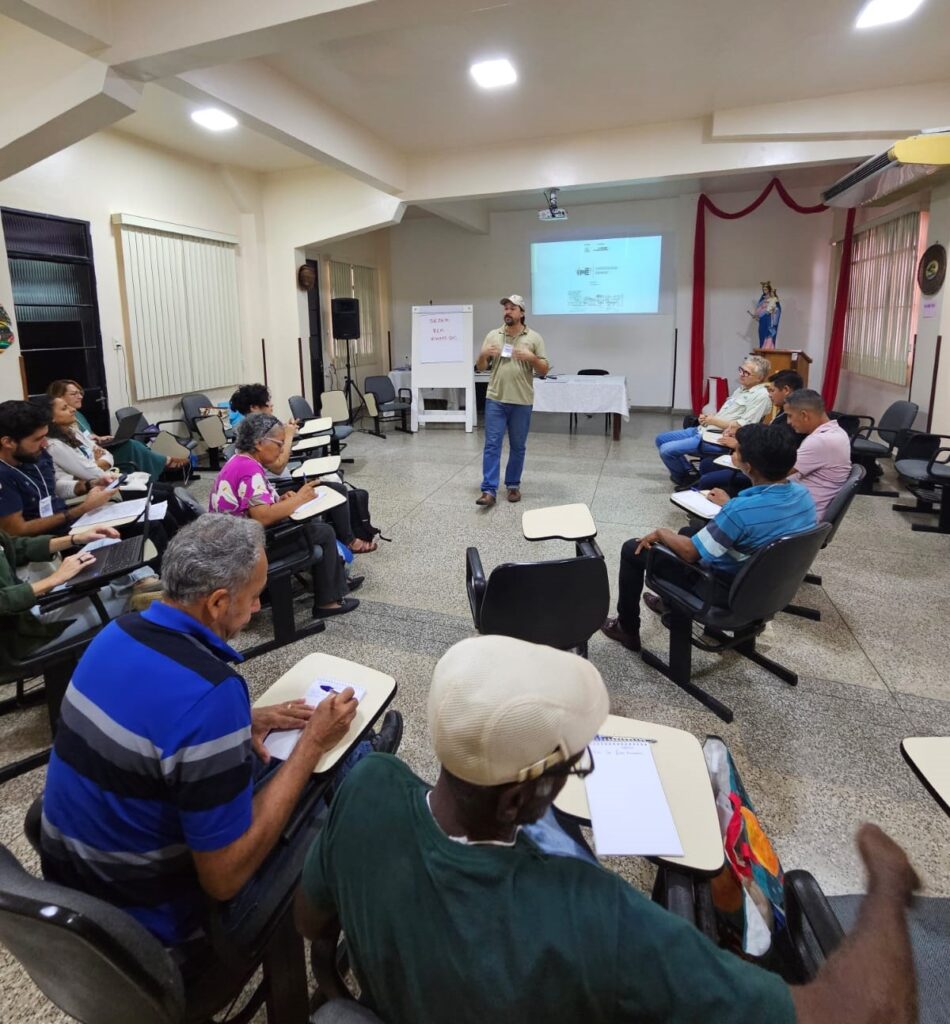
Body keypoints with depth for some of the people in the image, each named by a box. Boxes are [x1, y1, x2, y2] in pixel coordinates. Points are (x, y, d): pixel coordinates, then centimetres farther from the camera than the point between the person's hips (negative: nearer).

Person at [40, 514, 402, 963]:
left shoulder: (118, 634, -8)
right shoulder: (209, 690, -34)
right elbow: (224, 877, -27)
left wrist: (243, 721, 0)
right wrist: (312, 742, -21)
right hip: (150, 935, -7)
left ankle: (353, 759, 41)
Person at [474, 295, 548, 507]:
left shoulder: (534, 338, 2)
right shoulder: (492, 335, 7)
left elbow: (544, 370, 1)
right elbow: (480, 367, 9)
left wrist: (532, 358, -17)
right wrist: (483, 355, -12)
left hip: (522, 402, -1)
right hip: (495, 399, 1)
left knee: (518, 447, 9)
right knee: (492, 444, -4)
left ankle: (513, 485, 22)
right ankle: (489, 490, -4)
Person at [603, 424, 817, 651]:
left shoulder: (741, 511, -35)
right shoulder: (803, 495, -11)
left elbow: (691, 552, -24)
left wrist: (661, 533, -6)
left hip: (727, 592, -8)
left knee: (633, 549, 3)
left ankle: (627, 629, 20)